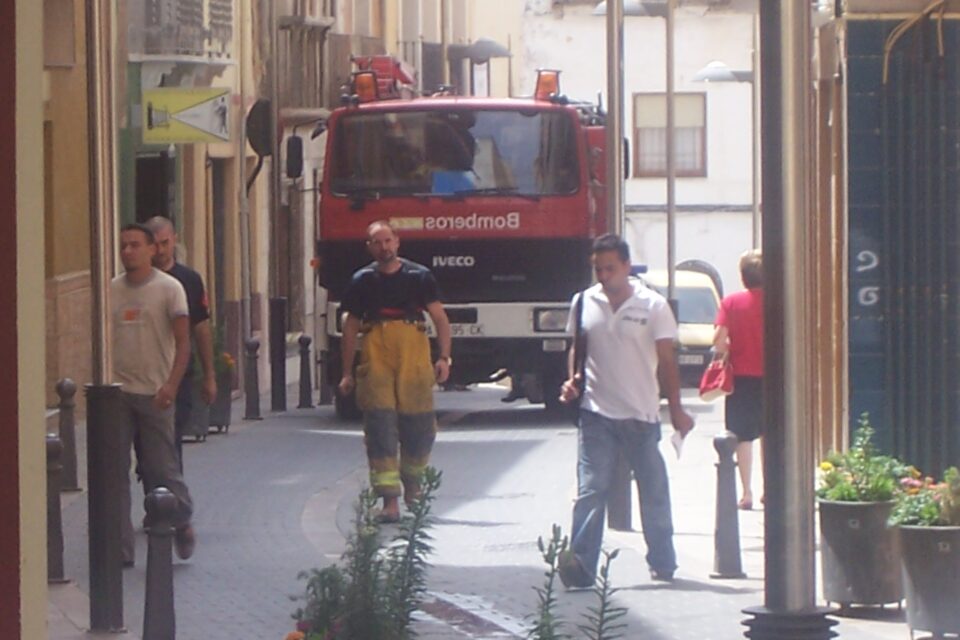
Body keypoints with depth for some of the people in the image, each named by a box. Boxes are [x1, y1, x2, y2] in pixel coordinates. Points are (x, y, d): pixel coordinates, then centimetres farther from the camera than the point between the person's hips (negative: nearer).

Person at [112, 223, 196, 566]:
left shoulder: (169, 289, -3)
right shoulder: (111, 290, 8)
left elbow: (182, 342, -6)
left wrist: (170, 385, -18)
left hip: (154, 394, -4)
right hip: (117, 392, 4)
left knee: (162, 470, 0)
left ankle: (182, 523, 27)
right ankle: (120, 548, 3)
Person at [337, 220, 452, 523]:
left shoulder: (419, 276, 8)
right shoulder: (362, 281, 11)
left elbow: (439, 317, 7)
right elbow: (350, 327, 15)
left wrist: (444, 357, -6)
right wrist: (347, 373, 12)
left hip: (414, 353, 0)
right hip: (375, 356, 0)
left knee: (419, 424, 3)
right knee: (380, 425, -7)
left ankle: (412, 483, 30)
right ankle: (390, 500, -9)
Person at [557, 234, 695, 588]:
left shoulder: (653, 306, -3)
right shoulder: (584, 303, 4)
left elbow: (666, 360, -2)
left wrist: (676, 409, -4)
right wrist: (573, 379, -3)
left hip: (641, 415, -1)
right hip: (597, 414, 1)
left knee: (654, 492, 10)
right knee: (590, 491, -10)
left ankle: (662, 563, 23)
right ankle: (580, 566, -16)